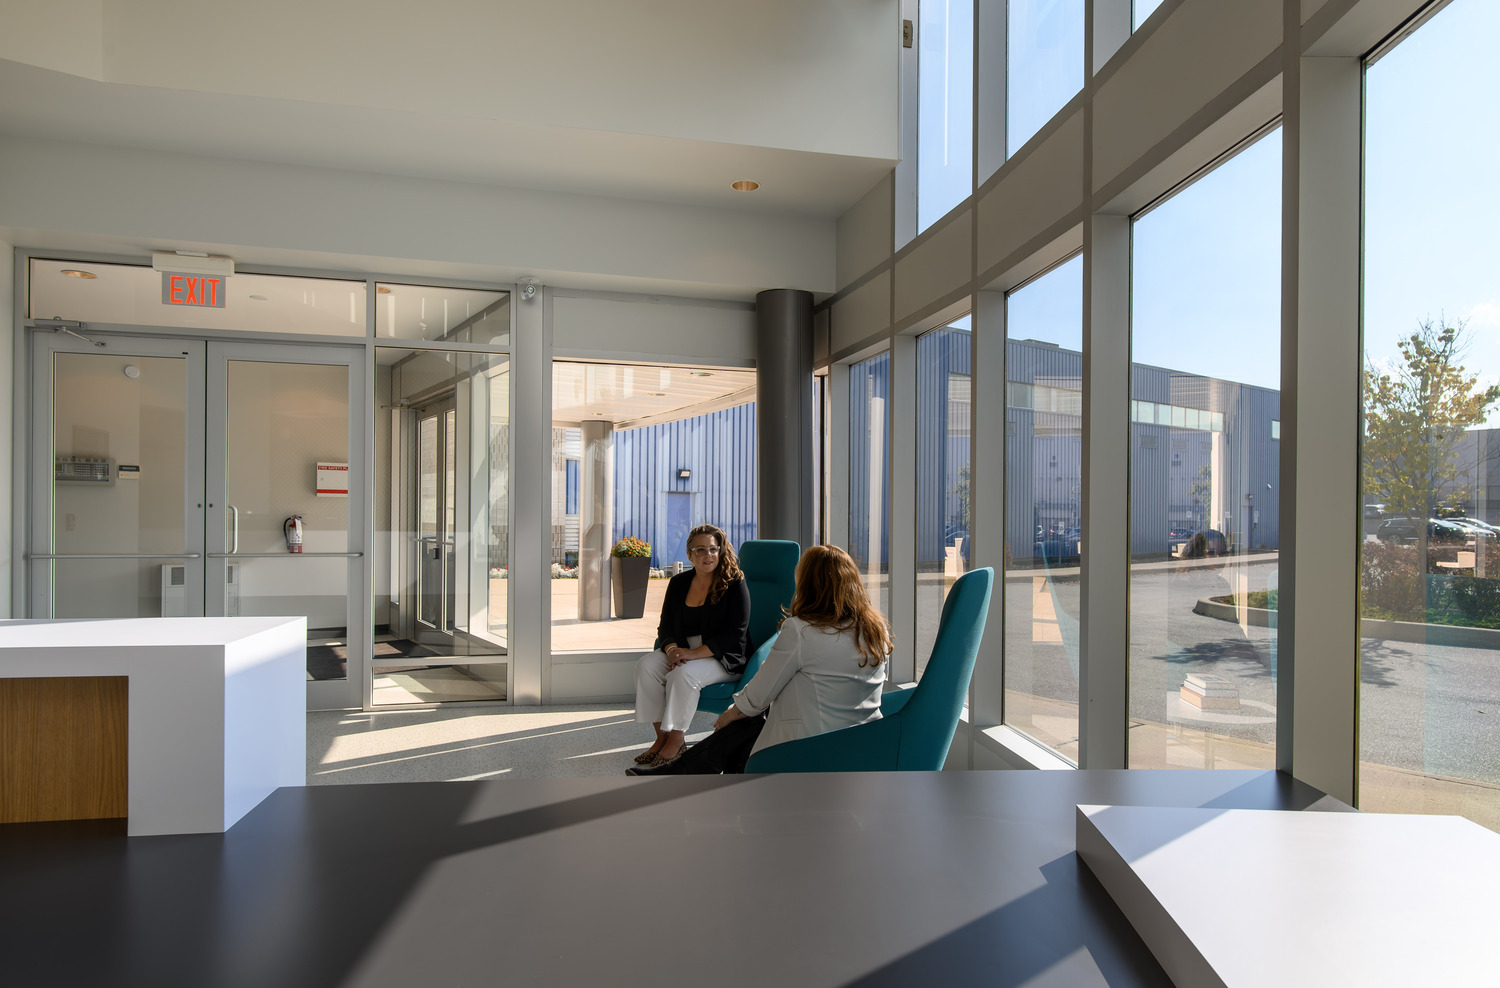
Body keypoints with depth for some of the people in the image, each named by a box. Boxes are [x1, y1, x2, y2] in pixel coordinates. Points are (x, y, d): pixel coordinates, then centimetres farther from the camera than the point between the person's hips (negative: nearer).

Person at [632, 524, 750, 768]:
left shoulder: (735, 585, -8)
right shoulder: (679, 583, 8)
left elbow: (734, 633, -16)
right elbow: (666, 626, 8)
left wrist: (694, 653, -24)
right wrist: (672, 650, -16)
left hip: (724, 658, -5)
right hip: (683, 650, 6)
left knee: (684, 673, -33)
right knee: (646, 665, -20)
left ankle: (675, 742, -16)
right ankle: (662, 737, -12)